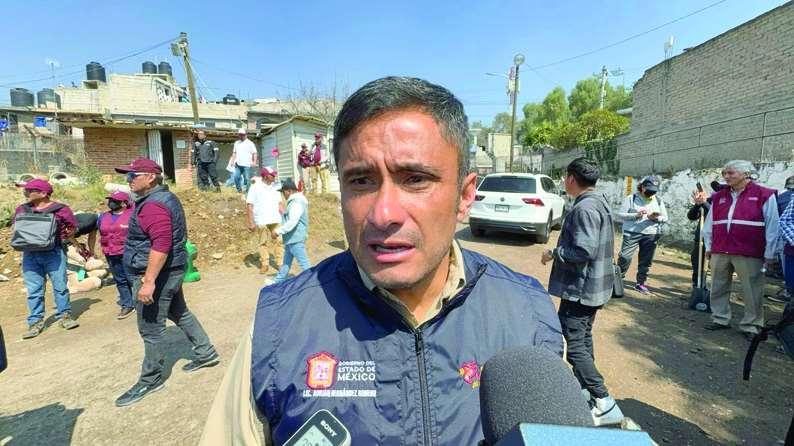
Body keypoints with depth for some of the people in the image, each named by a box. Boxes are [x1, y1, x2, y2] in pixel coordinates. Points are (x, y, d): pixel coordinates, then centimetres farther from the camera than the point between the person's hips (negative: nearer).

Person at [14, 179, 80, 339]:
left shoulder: (59, 209, -5)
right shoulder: (21, 209, 8)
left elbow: (73, 226, 4)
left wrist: (61, 237, -6)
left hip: (54, 253, -3)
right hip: (30, 255, 4)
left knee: (60, 286, 1)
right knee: (34, 290, 6)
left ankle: (64, 315, 15)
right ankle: (36, 322, 14)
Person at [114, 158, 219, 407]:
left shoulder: (153, 205, -21)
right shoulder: (165, 197, 13)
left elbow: (161, 244, -30)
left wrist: (149, 281, -31)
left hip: (156, 274, -11)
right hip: (170, 271, 11)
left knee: (151, 329, 1)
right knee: (179, 313, 21)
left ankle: (150, 380, 15)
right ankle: (206, 353, 32)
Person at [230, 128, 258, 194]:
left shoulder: (250, 143, 3)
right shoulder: (236, 143, 19)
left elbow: (254, 153, -2)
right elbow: (234, 153, 23)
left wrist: (254, 162, -14)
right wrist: (232, 161, 14)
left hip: (246, 164, -5)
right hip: (238, 164, 5)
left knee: (247, 179, -4)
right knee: (236, 177, -2)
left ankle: (248, 192, 4)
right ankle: (239, 190, 13)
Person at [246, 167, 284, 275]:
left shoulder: (275, 186, 9)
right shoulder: (255, 187, -4)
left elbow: (279, 203, 15)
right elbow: (249, 205, -6)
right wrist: (251, 222, -11)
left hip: (275, 220, 3)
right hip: (261, 221, -3)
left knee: (278, 241, 2)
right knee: (262, 243, 5)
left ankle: (280, 263, 11)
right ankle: (264, 264, 16)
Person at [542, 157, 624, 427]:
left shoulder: (584, 208, -21)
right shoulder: (599, 201, 12)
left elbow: (585, 251, -28)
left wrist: (554, 253, -15)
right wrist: (560, 251, 16)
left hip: (580, 288, -11)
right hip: (594, 287, 11)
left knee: (574, 345, -5)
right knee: (583, 337, 21)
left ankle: (605, 404, -1)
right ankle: (585, 389, 35)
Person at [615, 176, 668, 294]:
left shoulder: (658, 201, 11)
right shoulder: (631, 198, -1)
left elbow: (665, 218, 12)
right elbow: (620, 216, -5)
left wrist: (656, 218, -10)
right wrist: (636, 215, -19)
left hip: (651, 235, 4)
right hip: (632, 233, -3)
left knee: (646, 261, 8)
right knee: (624, 257, -8)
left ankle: (640, 283, 20)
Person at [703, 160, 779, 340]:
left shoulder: (764, 195, -1)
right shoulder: (719, 196, 12)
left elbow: (772, 226, -2)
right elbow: (710, 223, 16)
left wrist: (769, 254, -3)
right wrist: (708, 246, 14)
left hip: (749, 255, -4)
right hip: (719, 253, 4)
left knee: (752, 292, 3)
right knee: (718, 289, 10)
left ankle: (751, 326, 16)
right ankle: (720, 319, 23)